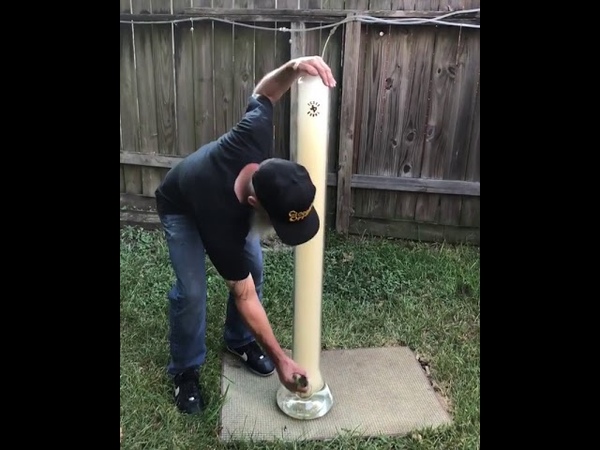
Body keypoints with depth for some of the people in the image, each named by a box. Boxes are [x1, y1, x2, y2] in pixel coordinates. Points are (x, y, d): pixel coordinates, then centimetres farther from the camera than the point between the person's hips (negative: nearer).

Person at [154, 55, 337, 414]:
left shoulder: (254, 137, -39)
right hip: (182, 209, -5)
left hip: (225, 191, 5)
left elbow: (263, 94, -15)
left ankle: (240, 340, 24)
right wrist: (280, 359, -25)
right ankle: (186, 370, 10)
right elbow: (245, 297, -33)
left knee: (254, 266, 0)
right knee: (191, 290, -15)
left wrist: (293, 68, -38)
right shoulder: (223, 223, -45)